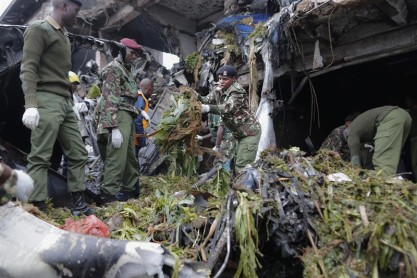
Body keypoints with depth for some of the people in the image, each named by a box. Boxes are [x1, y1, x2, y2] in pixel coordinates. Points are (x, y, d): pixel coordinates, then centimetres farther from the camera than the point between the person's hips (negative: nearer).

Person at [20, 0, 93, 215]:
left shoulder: (63, 34, 22)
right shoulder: (38, 29, -3)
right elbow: (28, 69, -13)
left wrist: (70, 99, 14)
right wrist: (31, 104, -23)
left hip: (65, 102, 9)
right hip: (47, 101, -9)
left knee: (78, 153, 9)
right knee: (40, 157, -8)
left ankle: (78, 203, 17)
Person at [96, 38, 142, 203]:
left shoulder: (126, 70, 24)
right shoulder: (114, 68, -5)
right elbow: (109, 99, -15)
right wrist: (114, 127, -23)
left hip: (128, 118, 10)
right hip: (119, 118, -10)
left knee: (130, 157, 13)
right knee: (117, 157, -13)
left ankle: (130, 189, 23)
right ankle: (109, 194, -9)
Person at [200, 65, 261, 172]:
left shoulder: (237, 90, -20)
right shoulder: (219, 90, 6)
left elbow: (229, 108, -36)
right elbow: (207, 100, -7)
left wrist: (208, 108, -49)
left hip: (250, 131, -9)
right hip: (240, 133, 9)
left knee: (242, 166, -13)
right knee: (239, 163, 16)